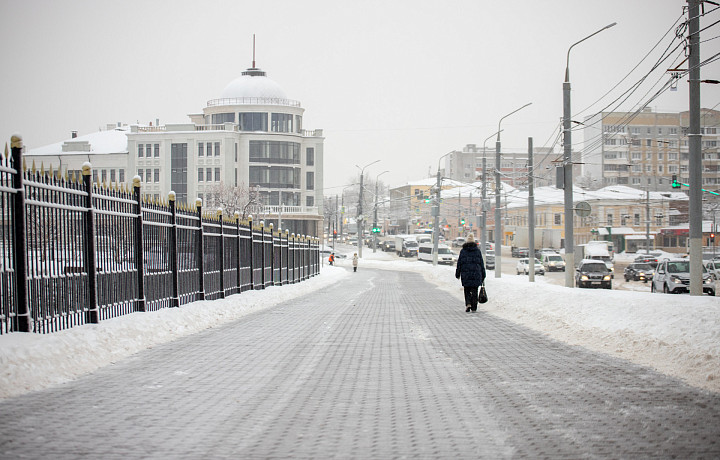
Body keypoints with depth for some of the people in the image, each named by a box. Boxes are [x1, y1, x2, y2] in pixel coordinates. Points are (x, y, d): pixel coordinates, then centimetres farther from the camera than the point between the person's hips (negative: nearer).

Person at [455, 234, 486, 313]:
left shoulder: (463, 251, 2)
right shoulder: (477, 250, 2)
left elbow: (459, 263, 3)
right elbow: (481, 263, 5)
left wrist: (457, 274, 11)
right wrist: (483, 275, 10)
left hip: (465, 274, 0)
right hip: (476, 274, 0)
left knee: (467, 290, 9)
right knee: (474, 291, 6)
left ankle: (468, 304, -10)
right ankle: (474, 307, 3)